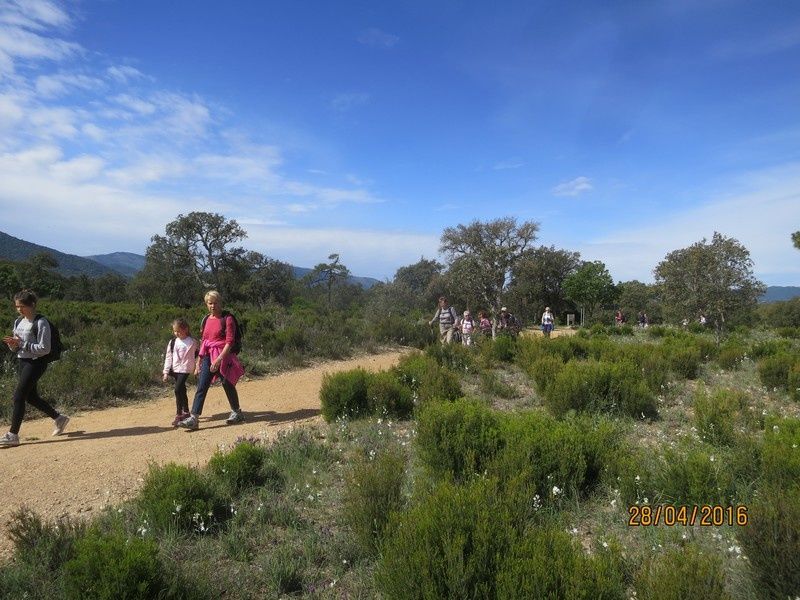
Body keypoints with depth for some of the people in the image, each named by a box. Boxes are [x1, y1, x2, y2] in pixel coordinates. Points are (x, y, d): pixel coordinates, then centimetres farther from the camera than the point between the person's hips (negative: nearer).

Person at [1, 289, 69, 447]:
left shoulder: (41, 323, -14)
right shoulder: (18, 322, 10)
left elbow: (44, 349, -18)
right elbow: (15, 348, 15)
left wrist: (22, 344, -22)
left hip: (36, 362, -9)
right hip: (21, 362, 9)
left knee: (19, 396, -10)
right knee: (30, 397, 14)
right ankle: (59, 418, 30)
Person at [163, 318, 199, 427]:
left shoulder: (192, 342, -4)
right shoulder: (172, 342, 8)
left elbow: (199, 352, 7)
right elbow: (168, 357, 9)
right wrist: (166, 371, 5)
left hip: (185, 369, -5)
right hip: (175, 369, 5)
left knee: (178, 389, -16)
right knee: (182, 391, 13)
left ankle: (179, 414, -9)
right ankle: (186, 412, 25)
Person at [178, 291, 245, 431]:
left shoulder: (227, 319, -7)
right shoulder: (206, 320, 12)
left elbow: (230, 341, -14)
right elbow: (203, 342, 16)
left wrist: (219, 359, -23)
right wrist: (198, 363, 14)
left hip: (224, 356, -5)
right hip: (208, 357, 5)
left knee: (228, 385, 6)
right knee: (201, 387, -4)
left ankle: (237, 413, 25)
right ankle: (193, 418, -6)